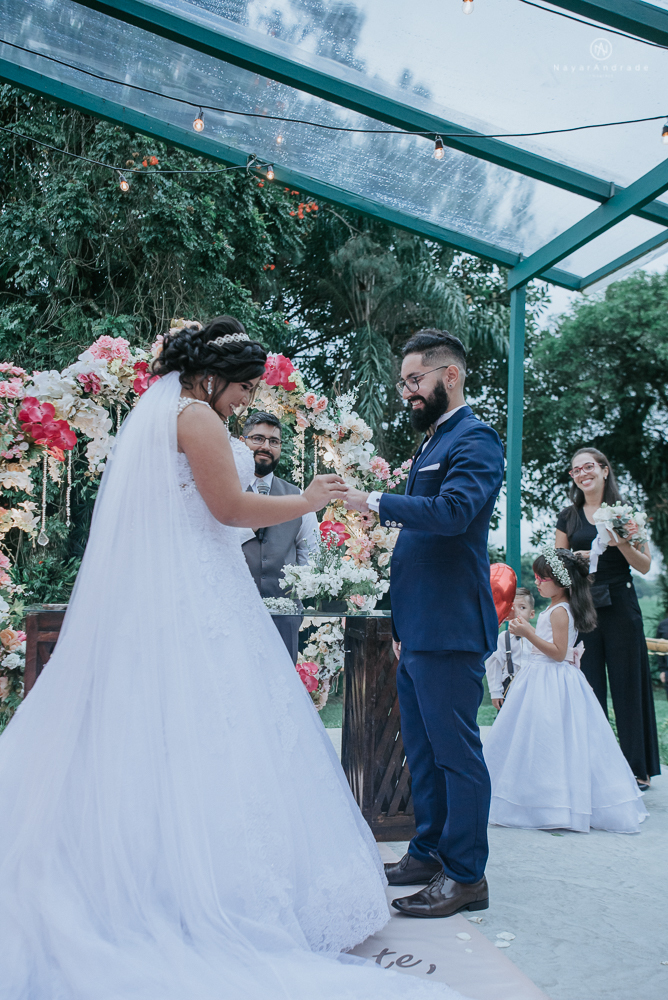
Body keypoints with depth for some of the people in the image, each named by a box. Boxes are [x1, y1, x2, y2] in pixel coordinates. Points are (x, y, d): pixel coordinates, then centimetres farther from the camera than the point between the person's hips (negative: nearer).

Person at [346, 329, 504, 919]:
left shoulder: (474, 440, -9)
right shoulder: (432, 443, 20)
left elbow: (452, 511, -28)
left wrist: (375, 503, -19)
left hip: (450, 630, -10)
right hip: (418, 630, 10)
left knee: (457, 752, -2)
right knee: (422, 750, 16)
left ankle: (466, 875, 9)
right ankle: (428, 854, 28)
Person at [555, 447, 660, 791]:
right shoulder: (568, 518, 10)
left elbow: (645, 566, 1)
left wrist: (621, 543, -16)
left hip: (620, 605, -2)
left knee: (627, 684, 2)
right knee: (588, 685, 2)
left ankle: (637, 768, 12)